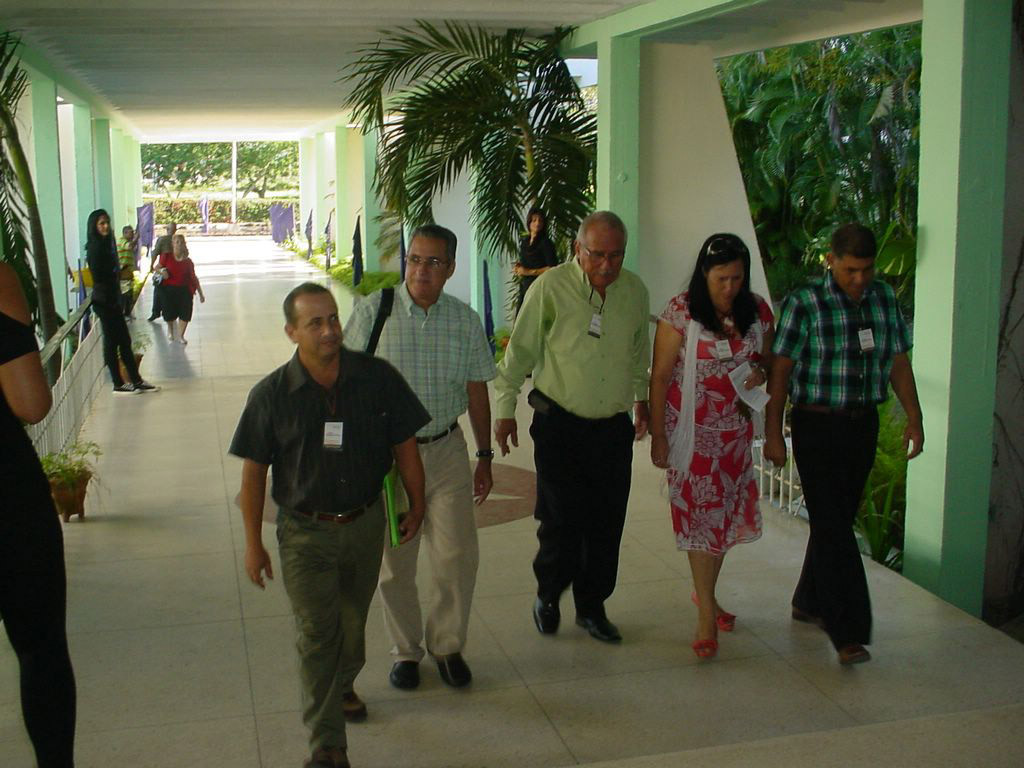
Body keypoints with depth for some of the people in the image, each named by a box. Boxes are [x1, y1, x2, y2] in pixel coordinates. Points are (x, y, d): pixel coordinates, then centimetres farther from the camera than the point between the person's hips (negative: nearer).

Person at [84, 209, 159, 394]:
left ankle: (136, 381, 16)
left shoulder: (105, 245, 13)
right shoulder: (95, 247, -14)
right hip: (104, 301, -9)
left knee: (124, 341, 11)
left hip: (112, 300, 9)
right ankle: (118, 384, 8)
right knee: (112, 342, -1)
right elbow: (99, 277, -18)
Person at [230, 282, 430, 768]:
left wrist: (417, 505, 7)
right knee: (316, 634, -4)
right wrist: (253, 543, -2)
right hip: (305, 532, -2)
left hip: (366, 524, 3)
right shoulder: (272, 395, -12)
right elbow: (254, 471, -4)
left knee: (353, 621, 20)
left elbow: (404, 445, 2)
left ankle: (342, 686, 49)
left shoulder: (378, 378, -9)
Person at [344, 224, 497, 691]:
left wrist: (485, 456, 11)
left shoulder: (465, 320, 0)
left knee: (457, 557, 3)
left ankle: (446, 645, 25)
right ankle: (405, 651, 28)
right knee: (393, 562, 9)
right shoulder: (373, 312, -8)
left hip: (446, 450, 2)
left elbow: (477, 391, 9)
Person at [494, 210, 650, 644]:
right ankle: (548, 595, 24)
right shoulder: (550, 287, -10)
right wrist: (506, 409, 0)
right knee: (561, 520, -3)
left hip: (614, 427, 4)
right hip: (559, 424, -4)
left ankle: (591, 606, 25)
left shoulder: (634, 291, 3)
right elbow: (520, 351, -2)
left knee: (607, 523, 7)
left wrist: (640, 398, 26)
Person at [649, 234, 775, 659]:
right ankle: (706, 613, 4)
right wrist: (658, 437, -11)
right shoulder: (680, 312, -12)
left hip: (736, 429, 5)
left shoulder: (757, 310, 0)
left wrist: (760, 372, -11)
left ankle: (704, 590, 32)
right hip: (693, 430, -4)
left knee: (727, 511, 12)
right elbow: (660, 376, -10)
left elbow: (769, 360, 14)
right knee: (700, 512, -4)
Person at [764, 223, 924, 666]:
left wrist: (914, 418, 6)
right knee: (833, 528, -8)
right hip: (817, 427, -5)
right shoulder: (804, 304, -11)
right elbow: (780, 371, -9)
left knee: (838, 520, 15)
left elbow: (899, 363, 11)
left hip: (864, 425, 6)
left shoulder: (884, 299, 5)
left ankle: (809, 603, 32)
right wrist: (773, 433, -10)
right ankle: (849, 632, -6)